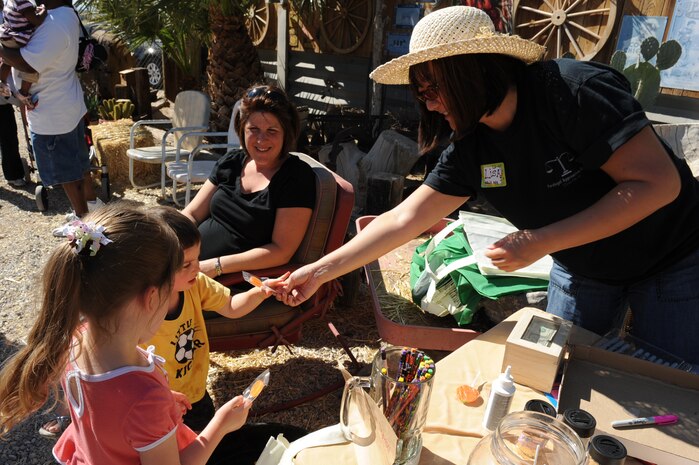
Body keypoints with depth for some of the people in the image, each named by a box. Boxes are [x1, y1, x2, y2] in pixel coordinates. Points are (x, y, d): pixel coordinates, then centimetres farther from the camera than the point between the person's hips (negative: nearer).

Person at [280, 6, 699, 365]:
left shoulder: (572, 90, -29)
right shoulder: (470, 148, -11)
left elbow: (659, 183, -29)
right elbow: (404, 219, -11)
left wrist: (542, 242, -32)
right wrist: (321, 271, -13)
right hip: (582, 269, 5)